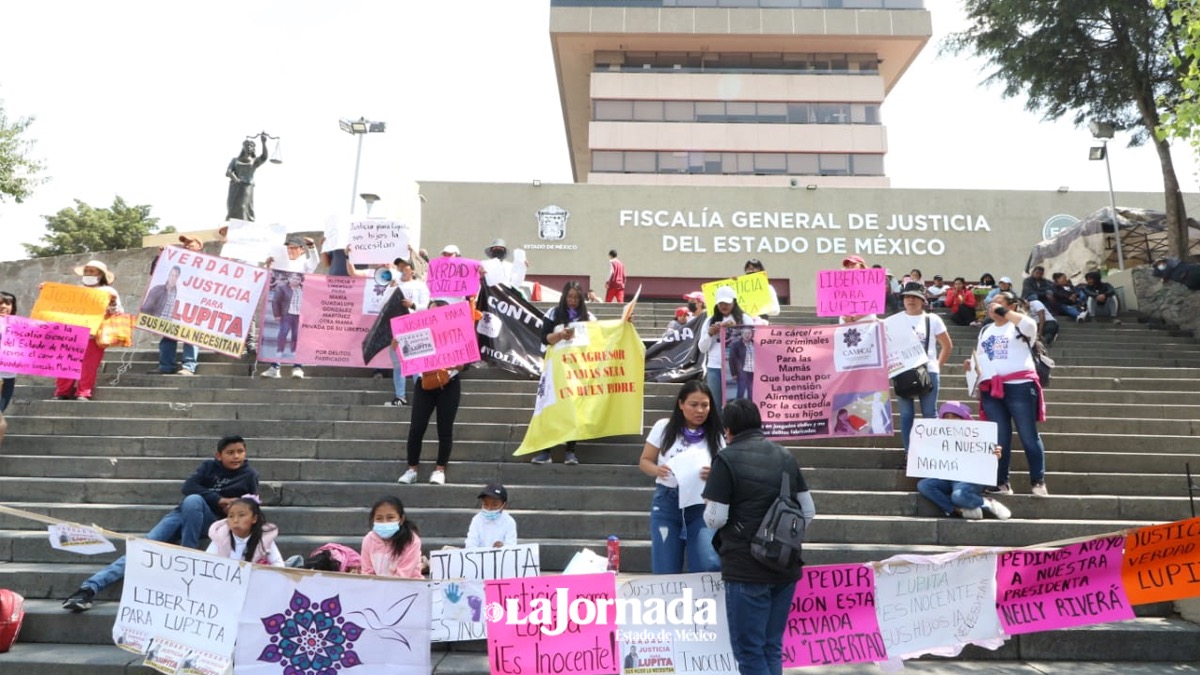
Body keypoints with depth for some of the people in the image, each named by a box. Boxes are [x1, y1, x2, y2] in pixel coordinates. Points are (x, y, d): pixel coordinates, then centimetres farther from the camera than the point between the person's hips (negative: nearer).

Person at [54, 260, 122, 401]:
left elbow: (119, 313, 2)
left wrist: (113, 303, -17)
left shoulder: (108, 291, 9)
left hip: (94, 335, -4)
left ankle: (83, 393, -8)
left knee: (89, 364, -9)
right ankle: (62, 393, 2)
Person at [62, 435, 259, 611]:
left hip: (211, 521, -3)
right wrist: (219, 500, -15)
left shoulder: (250, 475, 2)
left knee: (193, 500, -35)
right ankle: (90, 588, -25)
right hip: (184, 513, 3)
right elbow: (188, 487, -8)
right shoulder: (209, 466, 6)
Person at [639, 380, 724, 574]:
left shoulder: (714, 436, 1)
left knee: (709, 566, -13)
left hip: (702, 504, 0)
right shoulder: (664, 427, 0)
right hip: (667, 502, 0)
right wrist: (657, 470, -16)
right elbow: (644, 461, 5)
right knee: (665, 570, 3)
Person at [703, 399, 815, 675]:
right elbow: (808, 512, 10)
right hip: (785, 567, 6)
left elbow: (715, 519, -13)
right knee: (772, 647, 16)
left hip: (747, 569, -6)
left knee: (749, 650, 3)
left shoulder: (727, 458, -9)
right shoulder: (786, 456, 9)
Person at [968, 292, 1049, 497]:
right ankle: (1002, 482, 9)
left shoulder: (1019, 326, 4)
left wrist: (1004, 312, -11)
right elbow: (980, 357, 26)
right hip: (990, 389, 5)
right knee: (999, 438, 5)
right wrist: (972, 364, 4)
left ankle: (1038, 482, 4)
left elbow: (1030, 324, -20)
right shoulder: (985, 330, 22)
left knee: (1029, 435, -3)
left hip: (1019, 386, -5)